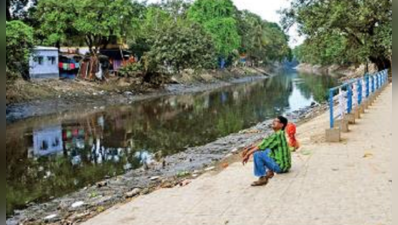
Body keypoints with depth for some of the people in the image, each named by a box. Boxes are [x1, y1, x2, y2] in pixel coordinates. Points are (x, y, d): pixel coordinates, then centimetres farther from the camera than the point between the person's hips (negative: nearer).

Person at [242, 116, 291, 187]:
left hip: (280, 166, -10)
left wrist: (248, 154, -11)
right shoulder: (278, 134, 11)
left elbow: (262, 146, -19)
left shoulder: (278, 135, -17)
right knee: (266, 150, 25)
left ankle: (262, 178, -12)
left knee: (257, 154, -20)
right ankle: (270, 171, 17)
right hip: (283, 164, 10)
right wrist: (249, 149, 6)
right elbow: (262, 144, 15)